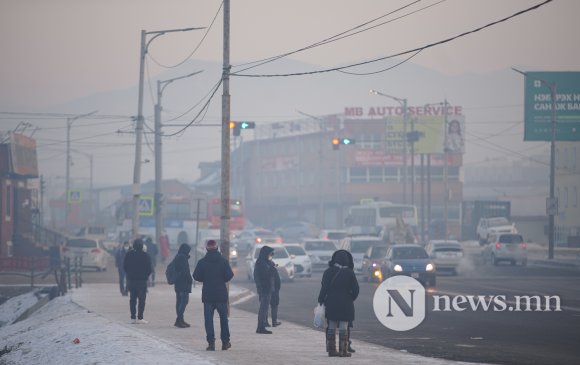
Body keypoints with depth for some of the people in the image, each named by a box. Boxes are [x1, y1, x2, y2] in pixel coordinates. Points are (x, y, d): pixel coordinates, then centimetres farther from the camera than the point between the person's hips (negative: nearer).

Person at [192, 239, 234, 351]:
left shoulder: (202, 262, -4)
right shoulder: (223, 261, -4)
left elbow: (196, 276, -4)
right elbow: (229, 275, -6)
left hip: (207, 294, -1)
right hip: (221, 294, 1)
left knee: (208, 318, 2)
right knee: (223, 318, 13)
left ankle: (211, 342, -7)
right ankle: (225, 342, 14)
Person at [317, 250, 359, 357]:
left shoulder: (328, 272, -1)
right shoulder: (349, 273, -5)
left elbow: (324, 288, -4)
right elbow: (355, 289, -2)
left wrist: (320, 301, 1)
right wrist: (352, 299, 14)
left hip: (331, 303, 2)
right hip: (345, 303, -2)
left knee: (332, 326, 10)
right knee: (343, 327, 0)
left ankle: (331, 349, 11)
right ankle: (343, 350, -2)